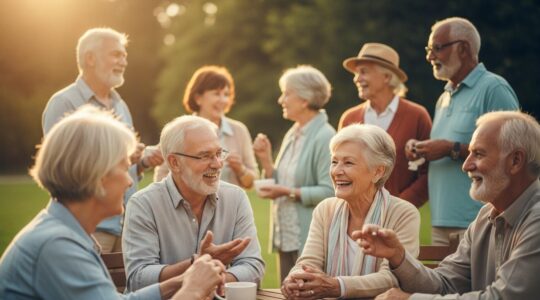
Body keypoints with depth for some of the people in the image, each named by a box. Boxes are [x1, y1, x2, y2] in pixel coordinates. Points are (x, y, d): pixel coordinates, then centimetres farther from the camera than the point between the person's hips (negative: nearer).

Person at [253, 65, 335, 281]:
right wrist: (265, 159, 2)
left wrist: (289, 192, -19)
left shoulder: (324, 138, -13)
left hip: (310, 239, -8)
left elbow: (329, 192, -20)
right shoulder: (292, 135, 13)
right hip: (287, 238, 8)